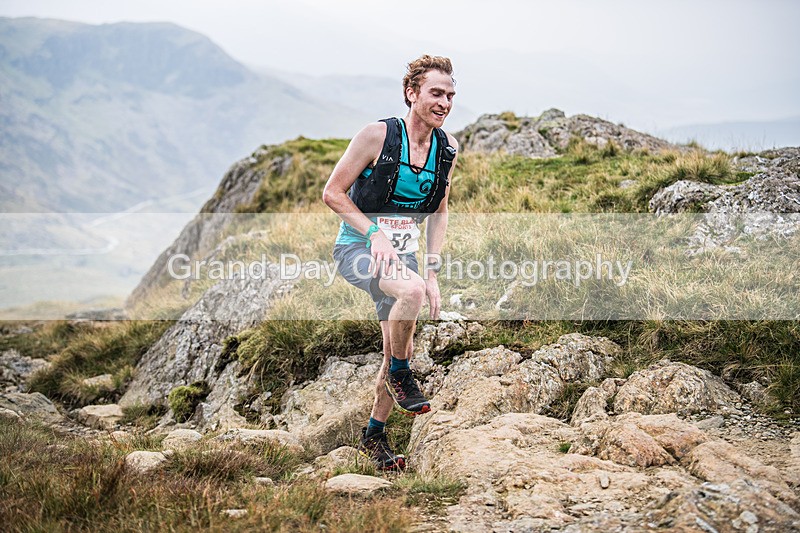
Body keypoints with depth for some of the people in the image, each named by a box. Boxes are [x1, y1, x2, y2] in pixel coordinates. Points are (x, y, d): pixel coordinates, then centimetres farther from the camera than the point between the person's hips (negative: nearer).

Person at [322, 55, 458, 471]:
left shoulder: (447, 149, 0)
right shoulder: (378, 135, -16)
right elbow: (332, 193, -12)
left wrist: (432, 270, 4)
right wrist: (375, 233, -22)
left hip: (403, 252, 6)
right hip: (357, 248, -6)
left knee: (401, 350, 7)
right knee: (411, 291, -36)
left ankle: (374, 435, 29)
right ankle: (400, 375, -10)